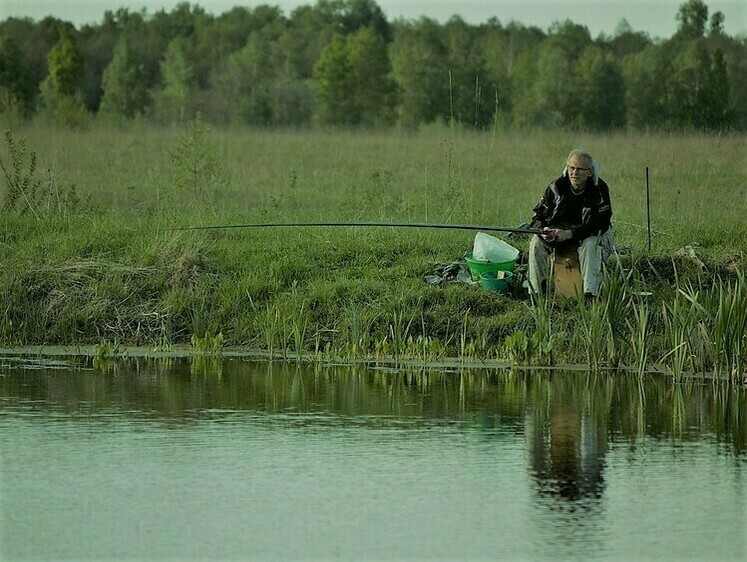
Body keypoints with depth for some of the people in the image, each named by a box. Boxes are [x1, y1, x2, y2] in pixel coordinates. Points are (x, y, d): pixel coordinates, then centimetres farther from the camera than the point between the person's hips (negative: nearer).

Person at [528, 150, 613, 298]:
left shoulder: (599, 189, -18)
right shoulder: (556, 187, -10)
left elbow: (600, 223, -25)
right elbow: (538, 215, -5)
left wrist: (569, 234, -36)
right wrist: (542, 230, -31)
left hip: (591, 234, -3)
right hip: (560, 230, 3)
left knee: (590, 244, -38)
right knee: (536, 241, -23)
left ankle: (590, 293, -41)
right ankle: (536, 292, -20)